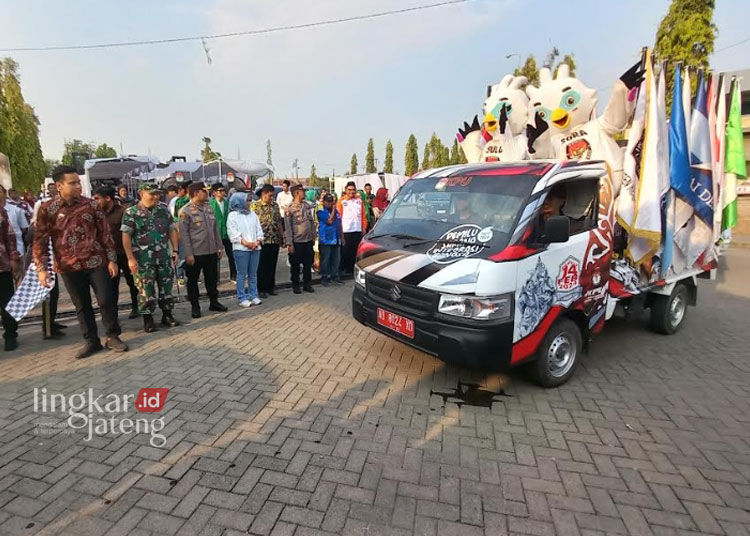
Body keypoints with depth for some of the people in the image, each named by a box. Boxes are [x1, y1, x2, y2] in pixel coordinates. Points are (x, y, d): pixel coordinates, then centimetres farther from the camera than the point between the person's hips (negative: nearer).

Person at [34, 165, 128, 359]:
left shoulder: (90, 205, 0)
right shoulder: (47, 209, -1)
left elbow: (105, 233, 2)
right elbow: (40, 240, 0)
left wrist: (111, 259, -1)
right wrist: (41, 268, -7)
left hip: (96, 262, 0)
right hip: (69, 267, 1)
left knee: (106, 300, 0)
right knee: (82, 306, 10)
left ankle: (113, 337, 15)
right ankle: (91, 341, 22)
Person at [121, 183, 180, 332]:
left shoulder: (163, 210, 7)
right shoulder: (131, 213, -5)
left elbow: (172, 230, 10)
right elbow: (126, 236, -8)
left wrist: (175, 250, 3)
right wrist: (131, 258, -13)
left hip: (164, 257, 4)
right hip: (143, 260, -3)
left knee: (166, 287, 10)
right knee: (146, 290, 3)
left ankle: (167, 315, 24)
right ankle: (148, 320, 16)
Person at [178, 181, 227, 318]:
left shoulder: (208, 208, 8)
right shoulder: (185, 211, -10)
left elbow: (215, 229, 12)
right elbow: (184, 234, -13)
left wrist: (219, 247, 9)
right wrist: (188, 254, -16)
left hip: (211, 251, 6)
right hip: (195, 253, -6)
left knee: (212, 278, 15)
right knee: (193, 280, 8)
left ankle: (214, 302, 28)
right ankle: (195, 306, 19)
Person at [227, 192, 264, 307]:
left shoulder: (253, 215, 15)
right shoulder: (233, 216, 0)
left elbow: (259, 230, 12)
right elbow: (233, 233, -8)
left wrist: (258, 241, -6)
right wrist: (246, 243, -15)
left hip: (255, 248, 5)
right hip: (241, 249, -5)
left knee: (253, 273, 9)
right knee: (242, 274, -1)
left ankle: (254, 296, 17)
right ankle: (242, 298, 5)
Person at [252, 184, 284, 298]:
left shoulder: (275, 205, 11)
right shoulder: (255, 206, -5)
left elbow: (279, 222, 14)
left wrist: (282, 237, 11)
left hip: (275, 240, 5)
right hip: (262, 241, -5)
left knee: (272, 265, 10)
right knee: (261, 266, 2)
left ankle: (270, 287, 22)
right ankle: (261, 289, 13)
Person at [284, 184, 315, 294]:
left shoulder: (308, 205, 7)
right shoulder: (290, 208, -8)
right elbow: (288, 227, -9)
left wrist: (313, 236, 9)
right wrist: (290, 243, -13)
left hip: (309, 240, 5)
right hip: (297, 241, -4)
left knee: (308, 264, 11)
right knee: (295, 265, 7)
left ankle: (307, 284, 24)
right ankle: (295, 285, 21)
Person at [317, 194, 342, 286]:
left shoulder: (336, 211, 17)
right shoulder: (321, 212, -4)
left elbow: (340, 224, 21)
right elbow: (329, 221, -17)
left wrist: (342, 237, 18)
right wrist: (333, 210, -6)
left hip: (336, 240, 6)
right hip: (326, 240, -6)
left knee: (336, 259, 9)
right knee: (325, 260, -2)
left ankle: (334, 275, 21)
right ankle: (324, 277, 7)